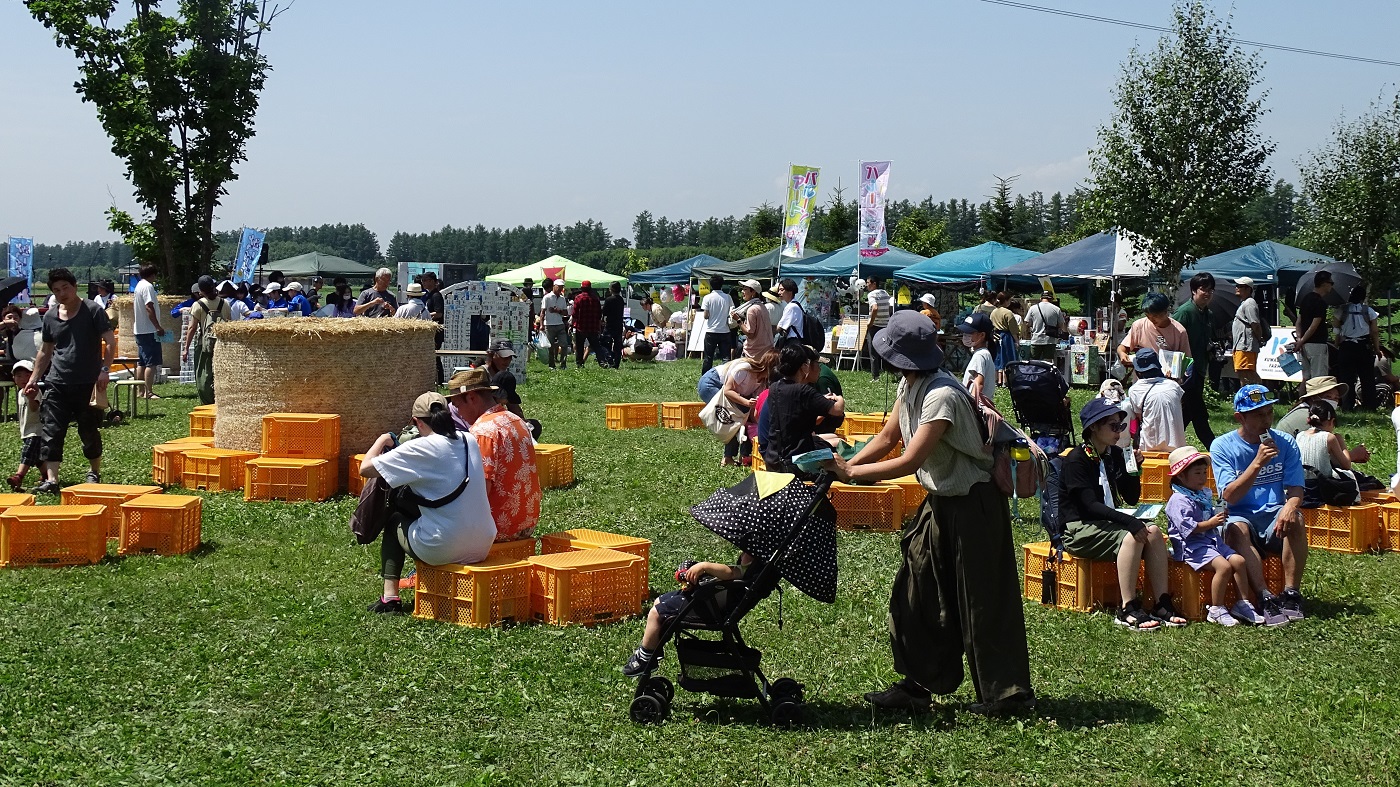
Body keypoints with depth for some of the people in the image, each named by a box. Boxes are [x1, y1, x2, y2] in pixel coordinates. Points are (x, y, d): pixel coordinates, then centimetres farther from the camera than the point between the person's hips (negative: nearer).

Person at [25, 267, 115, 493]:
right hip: (57, 383, 4)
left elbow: (110, 343, -7)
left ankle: (94, 473, 27)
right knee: (51, 432, -6)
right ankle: (51, 480, -9)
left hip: (88, 384, -4)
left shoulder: (92, 311, -4)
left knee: (89, 432, 7)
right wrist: (34, 379, 16)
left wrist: (104, 369, -19)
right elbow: (45, 351, 21)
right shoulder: (50, 316, 11)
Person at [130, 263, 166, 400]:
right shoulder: (148, 286, -13)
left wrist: (133, 326, 25)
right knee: (151, 363, -9)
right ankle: (148, 392, -11)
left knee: (141, 362, 13)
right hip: (149, 330, -10)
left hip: (139, 330, 10)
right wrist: (158, 327, -20)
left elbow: (133, 306, 20)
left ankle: (141, 391, 17)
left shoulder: (138, 286, 15)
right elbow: (149, 308, -21)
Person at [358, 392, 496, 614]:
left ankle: (390, 596, 19)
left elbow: (365, 468, -11)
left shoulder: (421, 448, -13)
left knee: (394, 520, 24)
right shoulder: (469, 441, 5)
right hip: (483, 548, 6)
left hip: (442, 550, -5)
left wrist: (382, 440, 7)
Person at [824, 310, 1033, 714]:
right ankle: (917, 684, 19)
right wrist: (847, 464, -5)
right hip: (940, 501, 10)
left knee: (982, 601, -2)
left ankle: (1010, 692, 10)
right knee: (916, 593, 10)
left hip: (972, 503, -10)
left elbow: (910, 461, -29)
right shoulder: (908, 386, 1)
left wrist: (852, 472, -23)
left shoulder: (942, 396, -28)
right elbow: (888, 436, 9)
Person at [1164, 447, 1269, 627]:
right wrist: (1210, 523, -20)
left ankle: (1243, 603, 1)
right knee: (1223, 566, -27)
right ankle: (1216, 610, -18)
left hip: (1212, 541, 9)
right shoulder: (1179, 500, -12)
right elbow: (1187, 528, -21)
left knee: (1238, 560, -7)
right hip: (1191, 546, -9)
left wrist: (1219, 516, 9)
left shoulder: (1204, 495, 19)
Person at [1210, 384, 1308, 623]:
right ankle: (1266, 598, -39)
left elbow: (1295, 488, -1)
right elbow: (1230, 496, -13)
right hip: (1241, 517, -2)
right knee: (1236, 527, -34)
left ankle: (1291, 594, -27)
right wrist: (1257, 463, -24)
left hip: (1274, 521, 2)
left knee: (1295, 520, -30)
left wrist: (1290, 506, -25)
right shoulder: (1222, 446, -3)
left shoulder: (1285, 443, 5)